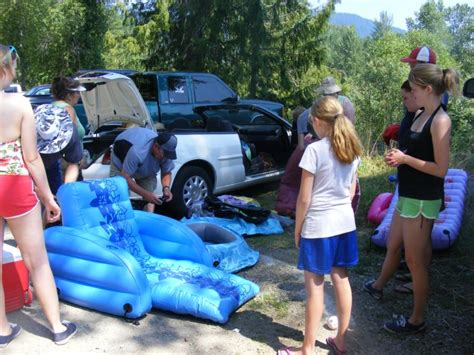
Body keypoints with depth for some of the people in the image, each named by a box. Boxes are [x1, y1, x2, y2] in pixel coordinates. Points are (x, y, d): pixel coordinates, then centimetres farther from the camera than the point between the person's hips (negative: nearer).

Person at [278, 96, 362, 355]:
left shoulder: (315, 150, -16)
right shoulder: (352, 149, 5)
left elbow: (304, 198, -14)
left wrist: (297, 229, -3)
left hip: (318, 225, -7)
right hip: (345, 223, 7)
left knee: (315, 285, 3)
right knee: (341, 280, 16)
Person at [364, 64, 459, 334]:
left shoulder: (440, 121, -18)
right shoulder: (421, 115, 9)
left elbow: (441, 169, -20)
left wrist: (405, 159, -19)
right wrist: (398, 156, 6)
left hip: (423, 200, -9)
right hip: (408, 195, 9)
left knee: (415, 260, 3)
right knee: (393, 246, 26)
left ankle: (417, 320, 19)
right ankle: (378, 286, 48)